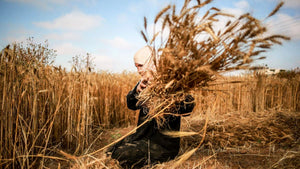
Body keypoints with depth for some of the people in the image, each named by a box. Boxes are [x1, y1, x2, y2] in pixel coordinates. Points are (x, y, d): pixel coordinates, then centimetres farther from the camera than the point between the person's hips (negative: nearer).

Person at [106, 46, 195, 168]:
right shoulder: (145, 82, 6)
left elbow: (187, 109, -25)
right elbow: (131, 105, 4)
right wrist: (137, 90, -15)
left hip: (163, 143, -7)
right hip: (145, 135, 8)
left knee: (121, 156, -15)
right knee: (112, 151, 4)